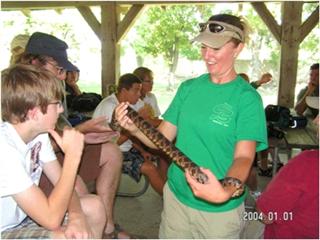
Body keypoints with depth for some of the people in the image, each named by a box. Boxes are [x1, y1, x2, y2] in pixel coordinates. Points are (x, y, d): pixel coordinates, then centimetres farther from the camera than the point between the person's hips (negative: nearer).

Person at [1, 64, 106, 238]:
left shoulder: (38, 133, -7)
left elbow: (61, 181, 1)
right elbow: (51, 219, -31)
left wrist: (76, 215, -19)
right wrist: (73, 156, -27)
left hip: (21, 217, 7)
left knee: (94, 206, 4)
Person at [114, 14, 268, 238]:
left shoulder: (247, 98, -13)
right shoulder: (188, 88, 0)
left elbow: (243, 157, -20)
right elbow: (162, 138, 1)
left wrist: (226, 191, -39)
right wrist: (135, 128, -17)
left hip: (219, 209, -4)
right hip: (176, 196, 4)